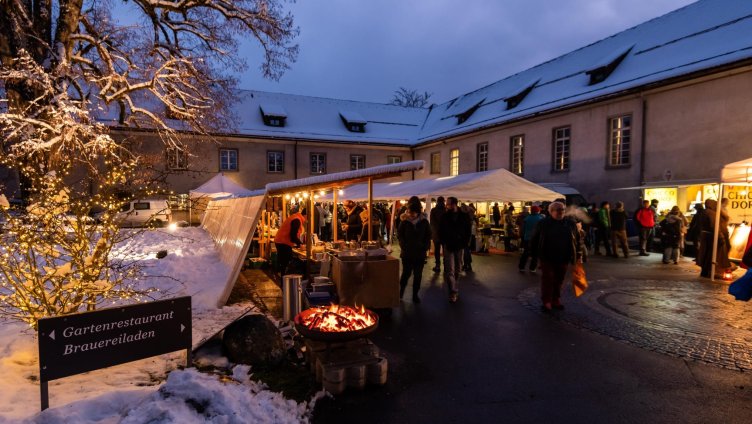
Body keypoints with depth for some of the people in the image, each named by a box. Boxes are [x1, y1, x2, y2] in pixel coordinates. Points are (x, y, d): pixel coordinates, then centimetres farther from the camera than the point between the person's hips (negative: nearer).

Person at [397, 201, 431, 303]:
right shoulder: (405, 222, -5)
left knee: (417, 275, 7)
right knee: (406, 273, 3)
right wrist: (403, 247, -9)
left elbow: (428, 237, 5)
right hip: (407, 252, -1)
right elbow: (400, 235, -1)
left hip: (420, 253, 1)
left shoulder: (424, 222, -2)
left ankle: (415, 294, 19)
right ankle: (401, 290, 26)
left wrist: (425, 248, -3)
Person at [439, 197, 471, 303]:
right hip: (448, 246, -1)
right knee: (449, 270, -7)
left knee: (457, 270, 12)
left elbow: (468, 231, 3)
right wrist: (443, 243, -4)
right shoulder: (445, 216, -2)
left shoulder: (464, 216, -3)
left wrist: (464, 243, -5)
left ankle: (455, 291, 23)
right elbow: (440, 231, 5)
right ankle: (453, 292, -5)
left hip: (459, 246, 1)